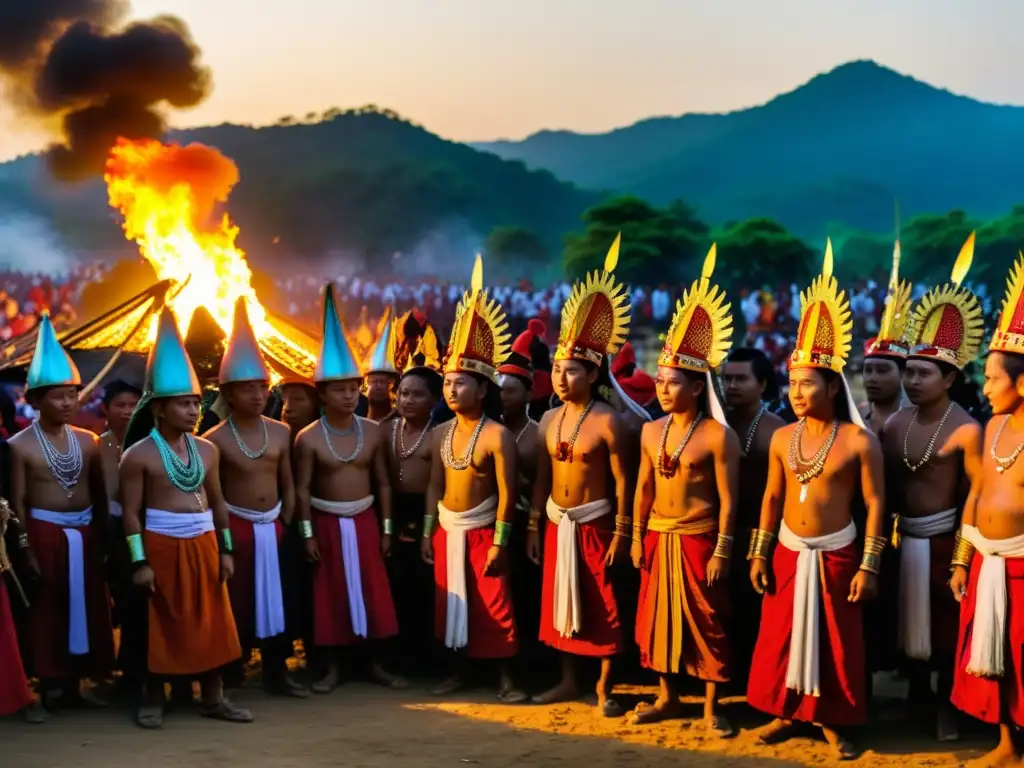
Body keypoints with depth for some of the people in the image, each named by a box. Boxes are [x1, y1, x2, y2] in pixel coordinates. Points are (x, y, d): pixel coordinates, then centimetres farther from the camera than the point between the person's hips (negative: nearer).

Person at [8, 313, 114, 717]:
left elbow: (99, 495, 11)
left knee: (85, 608, 10)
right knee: (46, 612, 2)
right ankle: (45, 688, 13)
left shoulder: (88, 441, 7)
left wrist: (104, 542, 9)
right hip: (45, 533, -5)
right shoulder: (21, 446, -7)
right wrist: (27, 550, -12)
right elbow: (18, 503, -8)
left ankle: (74, 686, 23)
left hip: (85, 533, 5)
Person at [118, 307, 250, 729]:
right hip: (162, 546, -5)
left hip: (203, 545, 5)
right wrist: (139, 561, -13)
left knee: (210, 622, 9)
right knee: (160, 625, 3)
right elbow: (131, 513, -10)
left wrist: (225, 550, 10)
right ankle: (153, 701, 16)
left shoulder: (206, 450, 7)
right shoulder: (139, 454, -9)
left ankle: (214, 698, 19)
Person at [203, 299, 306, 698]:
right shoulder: (216, 439, -9)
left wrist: (287, 525, 4)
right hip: (237, 527, -4)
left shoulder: (280, 433, 3)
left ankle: (276, 672, 17)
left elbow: (288, 484, 9)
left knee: (277, 598, 8)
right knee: (238, 601, 3)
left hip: (273, 526, 4)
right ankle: (232, 672, 16)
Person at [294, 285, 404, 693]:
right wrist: (308, 534, -9)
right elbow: (302, 489, -7)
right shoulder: (309, 438, -9)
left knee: (371, 591, 6)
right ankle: (333, 667, 15)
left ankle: (377, 664, 18)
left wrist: (386, 528, 1)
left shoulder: (373, 432, -2)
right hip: (327, 521, -2)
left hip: (364, 520, 2)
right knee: (331, 594, 5)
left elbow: (383, 482, 3)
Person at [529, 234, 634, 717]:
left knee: (603, 607, 2)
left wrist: (621, 533, -13)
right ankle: (568, 680, 25)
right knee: (560, 603, 13)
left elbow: (622, 481, -11)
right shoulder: (549, 420, 5)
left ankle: (604, 687, 11)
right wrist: (533, 526, 9)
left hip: (594, 524, -6)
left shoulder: (608, 422, -13)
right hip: (557, 524, 6)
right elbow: (542, 477, 10)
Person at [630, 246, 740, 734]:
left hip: (698, 540, -6)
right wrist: (637, 537, 9)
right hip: (659, 539, 6)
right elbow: (644, 488, 11)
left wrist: (721, 551, -14)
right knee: (660, 618, 12)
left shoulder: (718, 436, -12)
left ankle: (711, 707, 13)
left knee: (706, 622, 3)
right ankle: (667, 697, 26)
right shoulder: (651, 432, 5)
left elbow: (728, 500, -11)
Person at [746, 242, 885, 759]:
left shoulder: (859, 441, -12)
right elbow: (772, 497, 8)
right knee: (781, 637, 10)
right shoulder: (782, 438, 0)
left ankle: (830, 720, 20)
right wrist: (759, 554, 5)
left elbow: (875, 504, -9)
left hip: (836, 555, -4)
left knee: (835, 641, 6)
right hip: (788, 552, 4)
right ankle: (787, 713, 26)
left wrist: (869, 566, -11)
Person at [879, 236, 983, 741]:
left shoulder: (966, 430, -15)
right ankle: (917, 695, 32)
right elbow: (885, 487, 8)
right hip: (904, 537, 5)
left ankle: (947, 705, 19)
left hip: (943, 538, -5)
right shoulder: (894, 425, 2)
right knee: (908, 619, 16)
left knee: (946, 622, 6)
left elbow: (973, 496, -14)